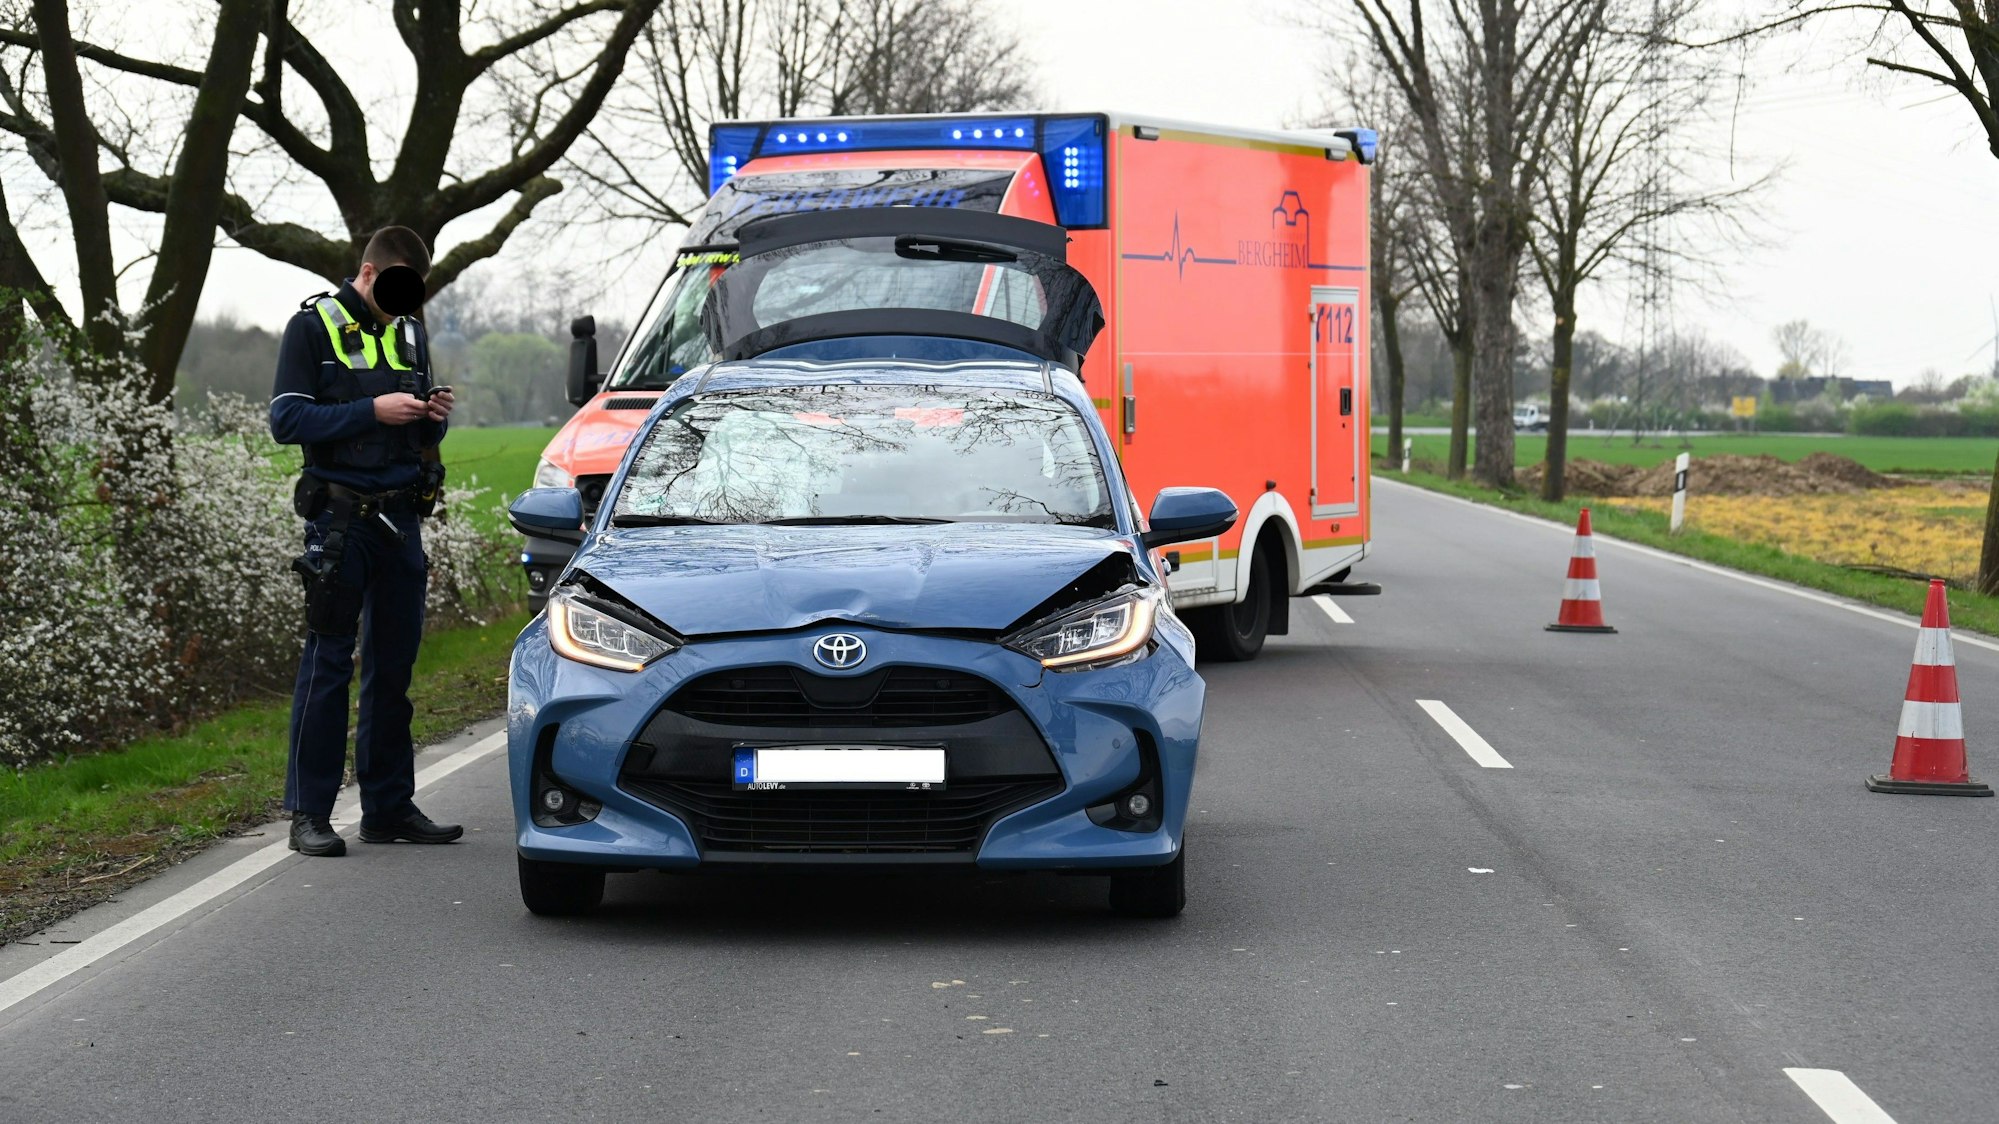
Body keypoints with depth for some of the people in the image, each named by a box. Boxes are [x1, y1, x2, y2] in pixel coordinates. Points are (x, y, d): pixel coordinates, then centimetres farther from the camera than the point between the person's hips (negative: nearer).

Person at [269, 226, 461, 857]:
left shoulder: (410, 334, 17)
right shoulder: (314, 327, -1)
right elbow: (287, 420, -10)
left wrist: (434, 418, -1)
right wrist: (372, 412, -17)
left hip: (402, 519, 6)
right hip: (340, 515, -6)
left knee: (395, 663, 9)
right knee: (328, 662, -6)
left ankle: (389, 806, 16)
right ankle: (309, 813, -2)